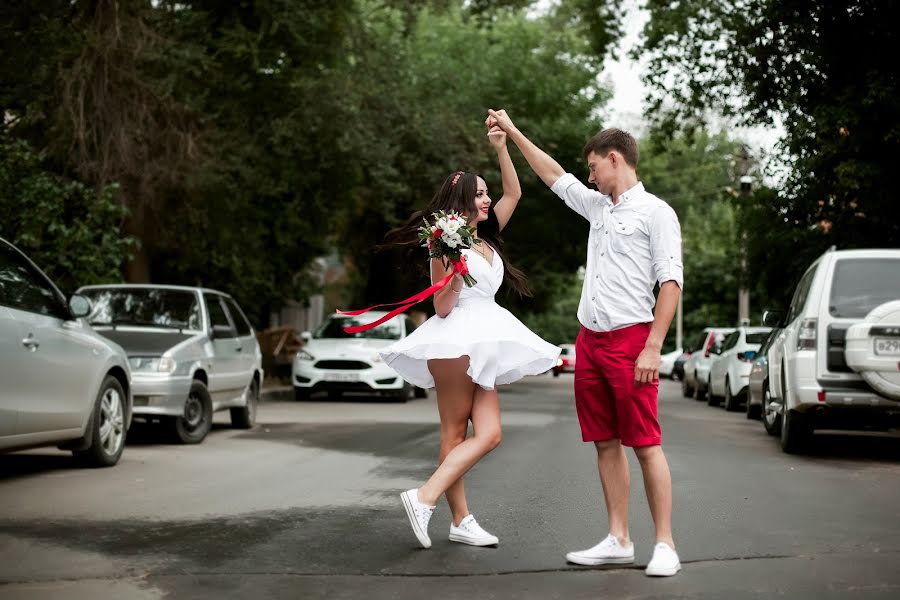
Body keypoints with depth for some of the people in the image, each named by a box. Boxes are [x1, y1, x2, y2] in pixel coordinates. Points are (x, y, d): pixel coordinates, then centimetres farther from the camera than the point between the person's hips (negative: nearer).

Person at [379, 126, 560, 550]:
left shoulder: (486, 239, 17)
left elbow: (513, 193, 22)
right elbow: (443, 308, -8)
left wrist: (501, 147, 13)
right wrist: (453, 268, -22)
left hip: (482, 347, 8)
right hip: (456, 341, -8)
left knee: (488, 433, -3)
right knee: (455, 433, -11)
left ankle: (462, 523, -3)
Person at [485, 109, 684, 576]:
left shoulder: (655, 213, -5)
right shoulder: (598, 207, 17)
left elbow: (671, 281, -11)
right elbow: (554, 175, 29)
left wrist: (652, 348, -18)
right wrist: (512, 131, 32)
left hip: (630, 340, -7)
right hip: (590, 340, 8)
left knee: (645, 444, -7)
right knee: (605, 444, 8)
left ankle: (665, 546, -4)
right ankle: (618, 541, 13)